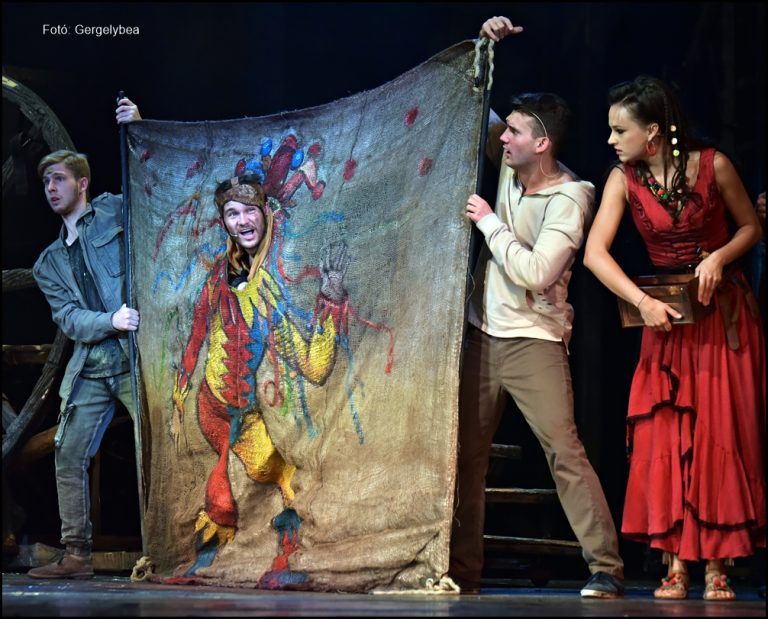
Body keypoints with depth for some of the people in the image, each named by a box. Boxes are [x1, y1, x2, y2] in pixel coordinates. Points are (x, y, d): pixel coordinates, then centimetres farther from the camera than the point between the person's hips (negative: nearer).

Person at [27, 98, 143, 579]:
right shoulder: (50, 262, 18)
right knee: (69, 458, 3)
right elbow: (68, 317, 6)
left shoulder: (115, 211, 8)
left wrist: (138, 130, -12)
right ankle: (77, 555, 9)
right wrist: (110, 321, -13)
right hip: (90, 368, 6)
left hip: (135, 357, -6)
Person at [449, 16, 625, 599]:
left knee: (564, 450, -12)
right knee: (466, 452, 7)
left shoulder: (569, 197, -14)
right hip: (484, 335, 7)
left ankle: (606, 567, -10)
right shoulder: (509, 168, 6)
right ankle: (463, 568, 14)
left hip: (534, 340, -7)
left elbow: (535, 273, -23)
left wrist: (489, 222, -14)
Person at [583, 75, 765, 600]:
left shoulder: (713, 166, -9)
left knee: (720, 434, -2)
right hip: (666, 317, 2)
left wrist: (719, 257, -17)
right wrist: (643, 302, -24)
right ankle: (676, 565, -1)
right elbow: (595, 252, -13)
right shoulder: (624, 180, -5)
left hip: (725, 313, -2)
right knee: (664, 435, -4)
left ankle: (716, 566, 3)